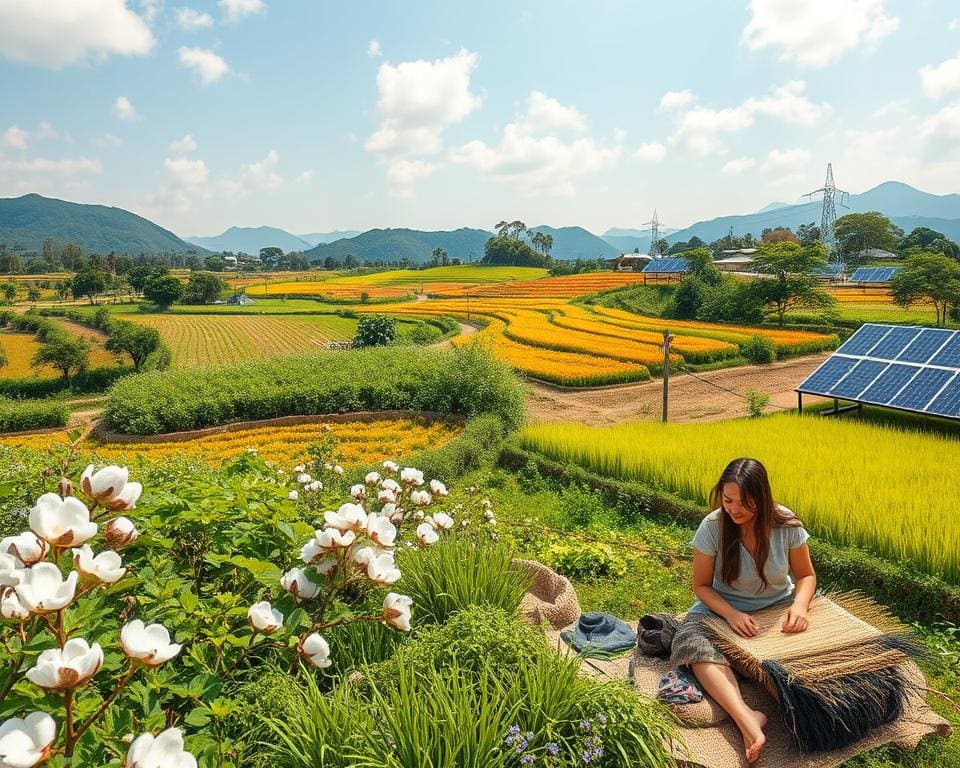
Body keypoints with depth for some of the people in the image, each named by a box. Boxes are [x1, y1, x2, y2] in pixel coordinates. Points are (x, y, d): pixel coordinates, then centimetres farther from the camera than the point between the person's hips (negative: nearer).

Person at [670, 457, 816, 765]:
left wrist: (799, 604, -23)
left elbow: (806, 576, -1)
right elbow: (701, 585, -9)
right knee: (695, 640, -34)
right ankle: (746, 717, -49)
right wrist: (731, 614, -27)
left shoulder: (787, 525, -15)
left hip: (778, 606, 3)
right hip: (724, 608, -3)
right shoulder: (712, 527, -19)